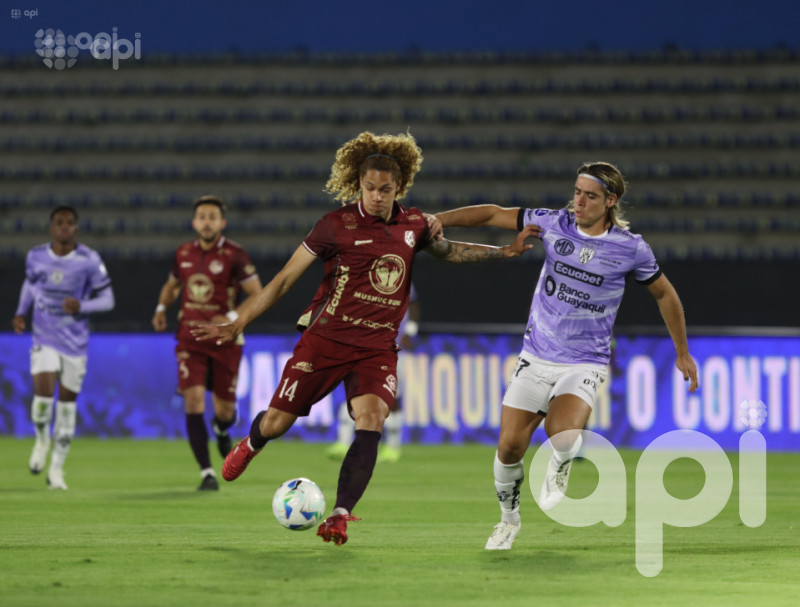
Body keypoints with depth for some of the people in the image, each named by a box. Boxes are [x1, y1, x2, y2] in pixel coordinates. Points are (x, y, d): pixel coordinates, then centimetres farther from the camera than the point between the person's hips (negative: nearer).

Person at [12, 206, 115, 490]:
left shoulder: (89, 261, -7)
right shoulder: (36, 257, 0)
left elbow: (107, 300, -2)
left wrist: (81, 307, -20)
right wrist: (21, 312, 7)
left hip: (75, 341, 0)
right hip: (44, 339, 0)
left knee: (67, 400, 4)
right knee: (43, 390, -20)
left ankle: (57, 467, 16)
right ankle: (42, 440, 11)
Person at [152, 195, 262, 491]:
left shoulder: (234, 255, -9)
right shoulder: (184, 253, 4)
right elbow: (172, 285, 24)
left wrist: (232, 318, -21)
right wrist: (162, 308, 5)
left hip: (225, 342, -2)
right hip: (190, 341, 2)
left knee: (224, 409, 7)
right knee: (193, 400, -15)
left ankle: (221, 430, 48)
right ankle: (206, 473, -13)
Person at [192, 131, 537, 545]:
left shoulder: (413, 225, 4)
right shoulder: (338, 224, -8)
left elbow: (448, 250, 28)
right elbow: (284, 279, -4)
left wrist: (504, 251, 21)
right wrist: (236, 325, -7)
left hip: (378, 348, 2)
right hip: (325, 339, -2)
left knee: (371, 422, -22)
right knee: (276, 424, 2)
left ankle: (340, 516, -21)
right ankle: (251, 444, 40)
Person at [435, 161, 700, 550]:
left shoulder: (631, 249, -6)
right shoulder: (554, 224, -2)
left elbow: (664, 293, 9)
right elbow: (494, 214, 4)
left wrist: (683, 353, 14)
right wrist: (439, 220, -7)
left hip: (584, 365, -3)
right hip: (536, 358, 3)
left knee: (564, 434, -29)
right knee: (510, 445, -5)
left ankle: (557, 475, 8)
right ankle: (509, 518, 23)